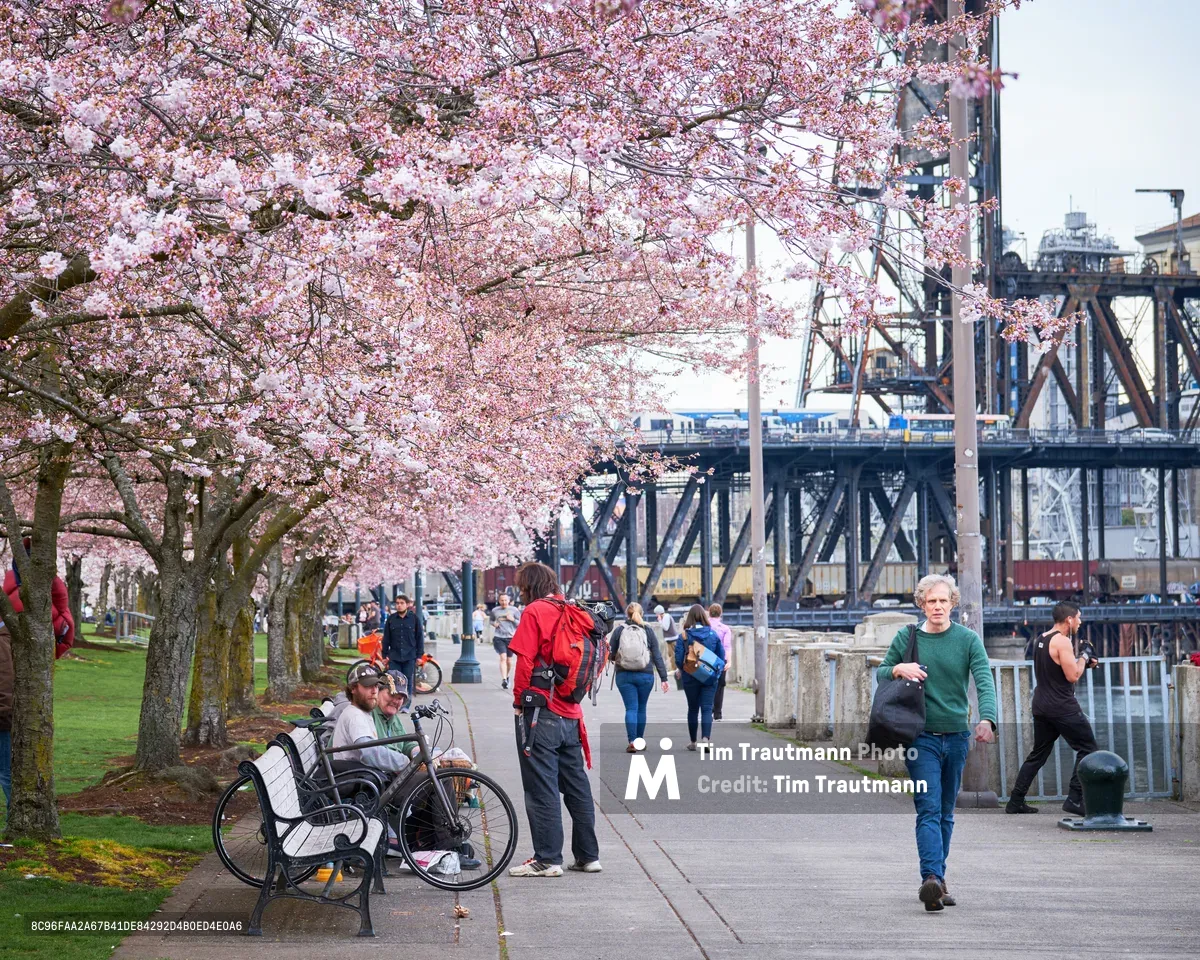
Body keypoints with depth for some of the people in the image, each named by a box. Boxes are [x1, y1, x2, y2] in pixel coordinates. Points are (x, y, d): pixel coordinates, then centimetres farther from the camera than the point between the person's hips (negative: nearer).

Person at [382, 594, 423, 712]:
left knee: (408, 681, 1)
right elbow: (386, 638, 10)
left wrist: (420, 655, 0)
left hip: (409, 657, -1)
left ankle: (405, 706, 8)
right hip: (394, 656, 2)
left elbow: (420, 637, 4)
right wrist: (385, 655, 6)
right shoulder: (391, 619, 7)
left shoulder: (414, 618, 1)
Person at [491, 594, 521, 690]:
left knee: (509, 660, 9)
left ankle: (507, 677, 35)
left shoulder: (514, 610, 3)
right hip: (498, 637, 0)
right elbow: (491, 620, 24)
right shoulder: (495, 610, 7)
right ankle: (504, 680, -21)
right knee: (503, 657, -16)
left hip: (510, 637, 0)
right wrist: (494, 623, 2)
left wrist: (513, 619, -12)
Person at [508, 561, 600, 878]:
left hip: (541, 712, -7)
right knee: (576, 786, 12)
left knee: (542, 788, -3)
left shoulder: (535, 611, -9)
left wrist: (519, 700, -4)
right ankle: (588, 855, 16)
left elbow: (525, 662, -15)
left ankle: (547, 860, -3)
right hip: (571, 714, 7)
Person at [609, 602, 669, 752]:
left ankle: (632, 742, -13)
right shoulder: (648, 631, -1)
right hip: (645, 675, 1)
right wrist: (663, 678, 0)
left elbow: (610, 654, 0)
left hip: (623, 675, 0)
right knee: (641, 708, 14)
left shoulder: (619, 630, -2)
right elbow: (657, 656, -2)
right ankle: (639, 740, 22)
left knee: (631, 708, -1)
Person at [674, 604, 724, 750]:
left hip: (690, 678, 0)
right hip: (710, 678, 0)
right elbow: (722, 656, 1)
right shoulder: (713, 634, -2)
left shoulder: (683, 636, -8)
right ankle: (706, 738, -21)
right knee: (707, 708, -1)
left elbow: (679, 659, -10)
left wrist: (680, 670, 11)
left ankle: (693, 742, 20)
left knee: (693, 709, 13)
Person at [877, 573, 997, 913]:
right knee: (929, 809, -15)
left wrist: (986, 719, -28)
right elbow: (880, 673, 12)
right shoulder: (906, 638, 3)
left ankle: (937, 881, 20)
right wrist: (898, 669, -12)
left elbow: (985, 681, -10)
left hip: (957, 736, 2)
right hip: (922, 737, -2)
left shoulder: (968, 639, 1)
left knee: (946, 812, 11)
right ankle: (931, 878, -27)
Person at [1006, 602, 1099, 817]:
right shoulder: (1062, 641, -14)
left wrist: (1083, 662, 20)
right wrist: (1083, 656, -2)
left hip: (1041, 705, 9)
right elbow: (1072, 676, -17)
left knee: (1038, 754, 15)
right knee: (1088, 749, -1)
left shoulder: (1041, 640, 14)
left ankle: (1016, 801, 12)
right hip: (1062, 707, -9)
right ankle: (1074, 799, -7)